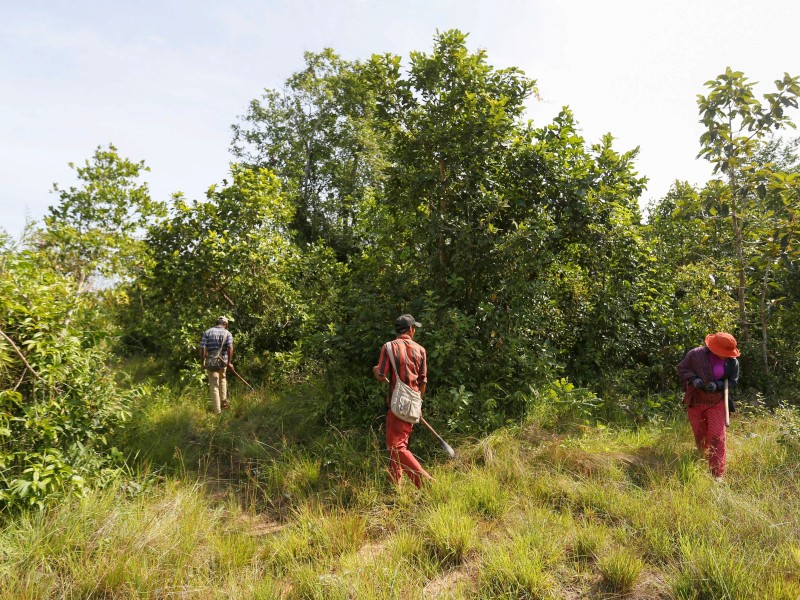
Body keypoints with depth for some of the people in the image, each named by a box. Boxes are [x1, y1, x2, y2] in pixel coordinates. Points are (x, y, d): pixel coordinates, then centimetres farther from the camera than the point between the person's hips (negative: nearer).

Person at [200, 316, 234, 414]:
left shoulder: (207, 332, 5)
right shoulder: (228, 333, 2)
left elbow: (202, 348, -4)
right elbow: (230, 348, -12)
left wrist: (203, 362, 2)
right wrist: (229, 362, -9)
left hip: (211, 362, 0)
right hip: (223, 362, 0)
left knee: (214, 386, 5)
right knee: (222, 379, 28)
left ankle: (217, 410, 7)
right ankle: (224, 401, 25)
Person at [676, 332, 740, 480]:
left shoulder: (732, 362, -9)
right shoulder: (695, 354, -14)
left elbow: (732, 382, 0)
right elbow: (682, 368, -2)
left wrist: (718, 385, -20)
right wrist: (693, 379, -20)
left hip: (716, 402, 0)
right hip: (695, 401, 0)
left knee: (717, 437, -7)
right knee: (699, 436, 13)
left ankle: (717, 474, 2)